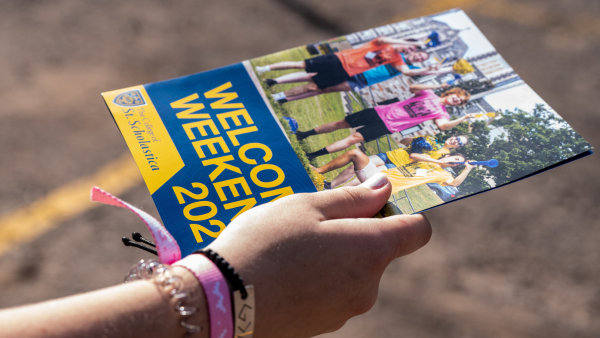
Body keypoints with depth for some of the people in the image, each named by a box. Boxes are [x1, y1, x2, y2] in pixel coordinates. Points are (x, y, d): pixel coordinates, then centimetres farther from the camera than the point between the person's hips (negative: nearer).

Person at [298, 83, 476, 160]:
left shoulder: (441, 113, 3)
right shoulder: (428, 93, 9)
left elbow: (443, 125, -18)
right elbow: (413, 88, -6)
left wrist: (463, 118, -22)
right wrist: (436, 86, -9)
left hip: (387, 126, -3)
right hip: (382, 111, 3)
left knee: (355, 137, -19)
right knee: (342, 123, 4)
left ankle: (315, 154, -18)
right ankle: (307, 133, 18)